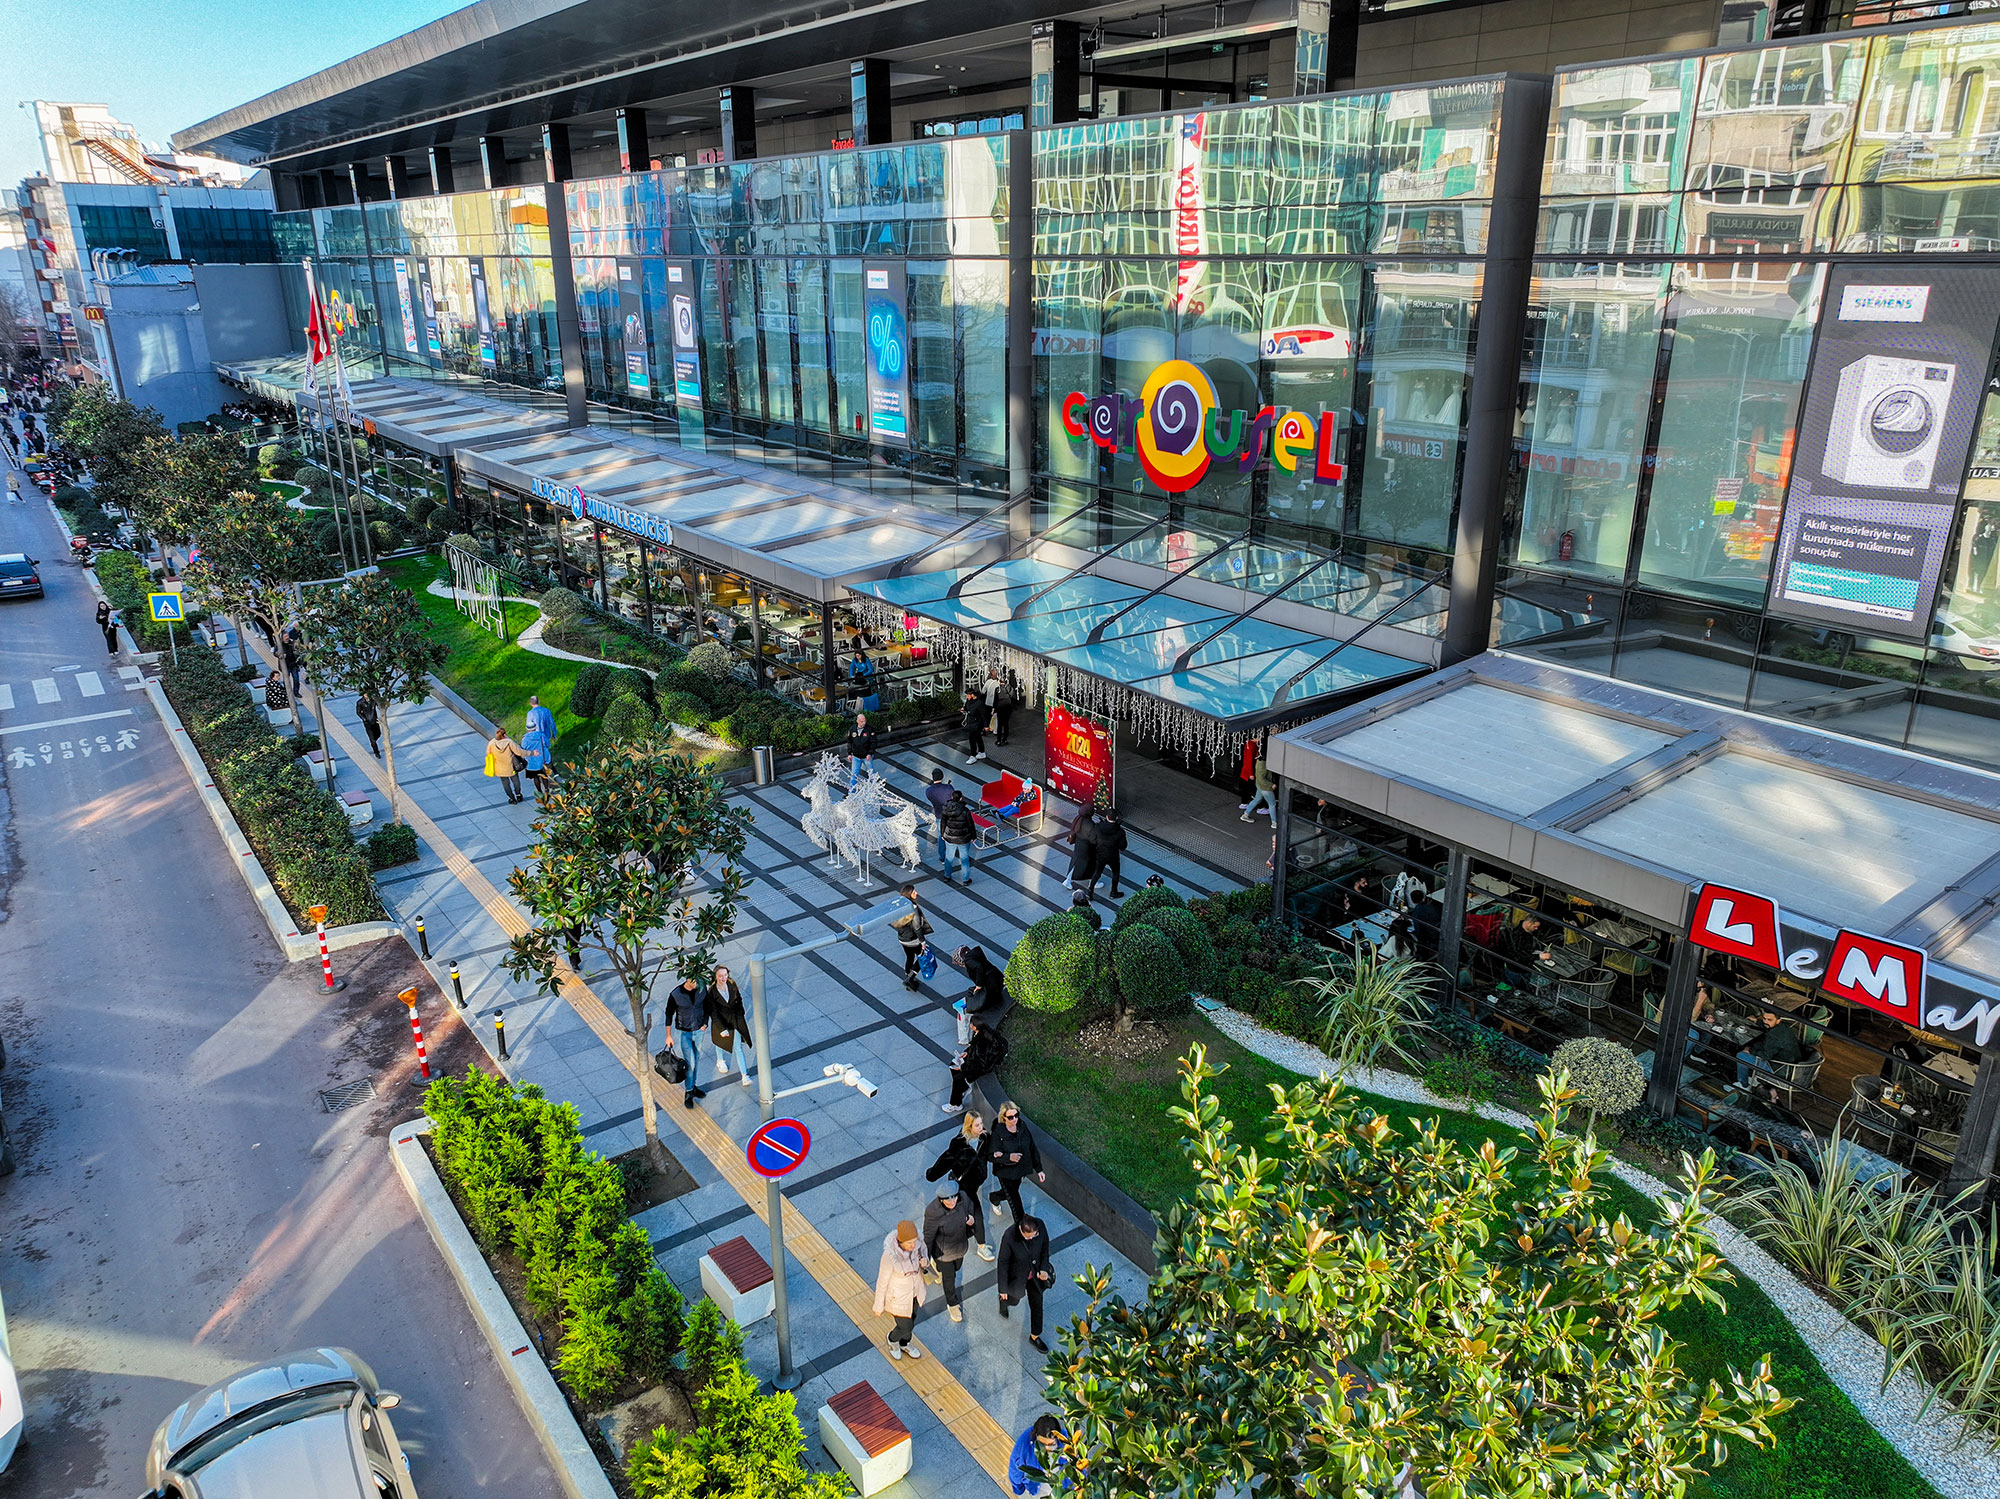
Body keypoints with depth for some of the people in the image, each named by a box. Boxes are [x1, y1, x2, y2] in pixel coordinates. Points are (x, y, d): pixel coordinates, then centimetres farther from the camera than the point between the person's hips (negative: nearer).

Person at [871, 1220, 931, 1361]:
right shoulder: (890, 1255, -39)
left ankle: (904, 1344, 61)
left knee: (910, 1318, 30)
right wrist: (878, 1306, -7)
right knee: (906, 1328, 17)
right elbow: (882, 1281, -22)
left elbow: (923, 1260, -3)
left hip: (914, 1288, 5)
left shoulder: (918, 1243, -25)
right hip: (897, 1294, -5)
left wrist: (925, 1262, -29)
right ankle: (893, 1338, 53)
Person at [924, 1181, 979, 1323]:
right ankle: (952, 1304, 49)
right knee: (949, 1277, 19)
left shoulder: (962, 1197, -26)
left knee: (956, 1267, 33)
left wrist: (972, 1219, -25)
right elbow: (928, 1236, -22)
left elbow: (969, 1209, -3)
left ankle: (937, 1265, 67)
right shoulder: (933, 1212, -38)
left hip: (961, 1245, 5)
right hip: (943, 1251, -4)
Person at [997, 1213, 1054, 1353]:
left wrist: (1043, 1268, -14)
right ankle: (1003, 1300, 63)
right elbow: (1003, 1262, -22)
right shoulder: (1009, 1237, -38)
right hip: (1017, 1277, -3)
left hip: (1035, 1274, 3)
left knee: (1037, 1305, 18)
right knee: (1014, 1299, 27)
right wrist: (1003, 1288, -12)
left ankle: (1035, 1336, 43)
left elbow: (1045, 1246, -6)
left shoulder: (1040, 1226, -29)